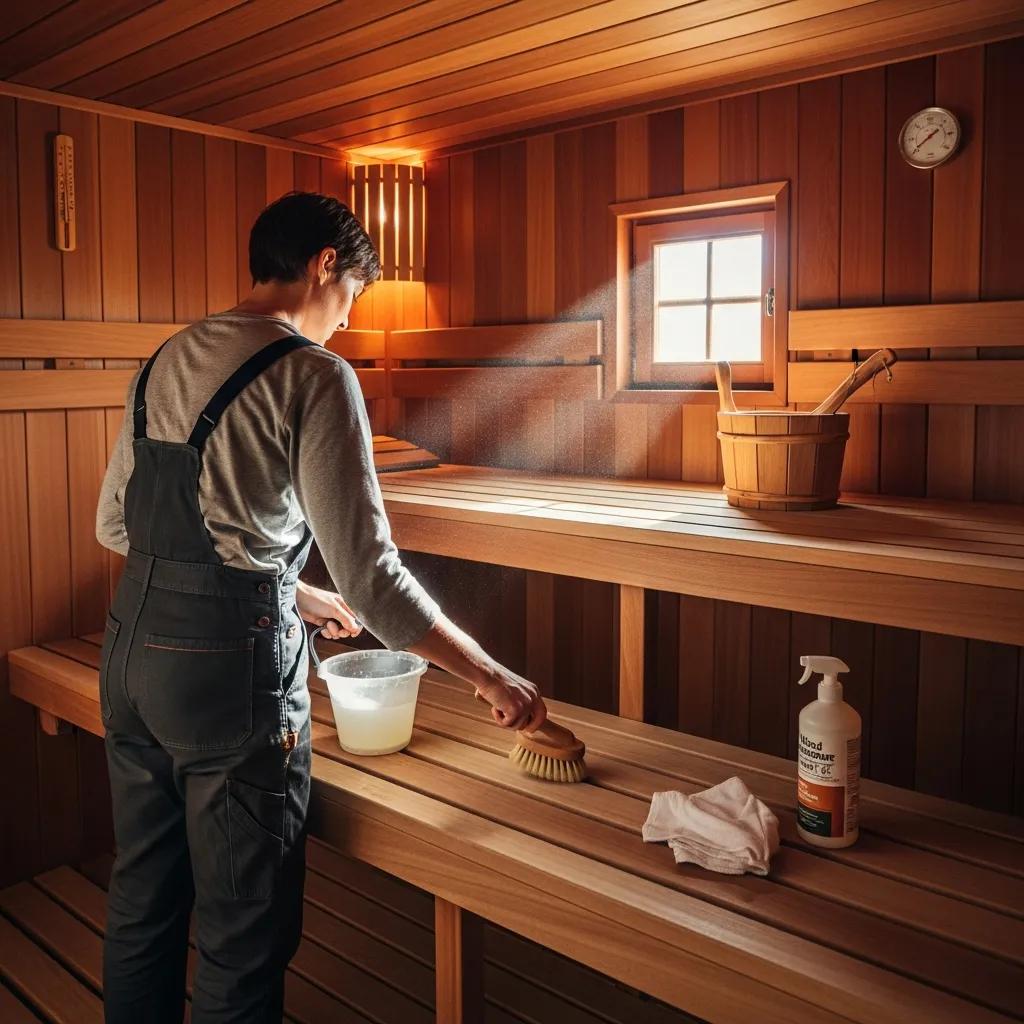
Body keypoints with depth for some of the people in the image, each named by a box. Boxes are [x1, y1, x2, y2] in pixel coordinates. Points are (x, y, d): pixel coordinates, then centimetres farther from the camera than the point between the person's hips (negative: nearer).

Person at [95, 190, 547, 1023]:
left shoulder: (165, 360, 11)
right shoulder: (312, 374, -12)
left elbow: (117, 525, 17)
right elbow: (370, 577, -18)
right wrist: (494, 678, -7)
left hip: (132, 648, 8)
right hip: (230, 666, -8)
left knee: (142, 904, 22)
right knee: (242, 937, 8)